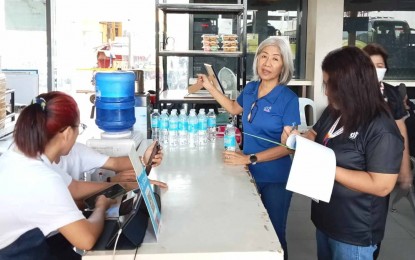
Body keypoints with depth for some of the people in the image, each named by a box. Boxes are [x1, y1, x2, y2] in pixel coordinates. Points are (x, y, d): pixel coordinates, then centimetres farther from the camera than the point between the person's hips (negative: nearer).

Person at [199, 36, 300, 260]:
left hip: (275, 178, -5)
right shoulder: (250, 89, 0)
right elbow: (234, 108, 23)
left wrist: (249, 158, -25)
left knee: (273, 235, 8)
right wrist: (210, 88, 15)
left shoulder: (288, 99, -17)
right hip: (250, 173, 5)